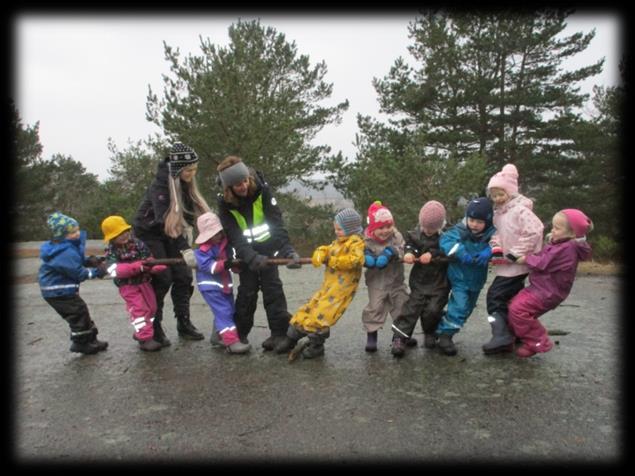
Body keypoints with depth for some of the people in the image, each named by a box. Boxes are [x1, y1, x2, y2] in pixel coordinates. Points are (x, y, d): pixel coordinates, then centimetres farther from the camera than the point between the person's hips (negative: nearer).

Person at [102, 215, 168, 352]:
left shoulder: (138, 243, -1)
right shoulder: (112, 252, -10)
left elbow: (149, 260, 0)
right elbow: (116, 270, -25)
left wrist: (157, 267, -23)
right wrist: (138, 266, -36)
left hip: (145, 282, 5)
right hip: (128, 286, -5)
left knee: (151, 307, 11)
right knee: (138, 310, -11)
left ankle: (140, 333, 29)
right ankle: (145, 338, -7)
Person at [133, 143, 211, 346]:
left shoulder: (185, 182, -7)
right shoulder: (160, 185, -29)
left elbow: (189, 209, 5)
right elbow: (165, 221, -36)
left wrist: (188, 228, -11)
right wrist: (186, 249, -40)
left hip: (170, 234, 6)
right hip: (149, 233, -6)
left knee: (183, 275, -1)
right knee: (162, 278, -12)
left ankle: (184, 323, 9)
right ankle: (153, 327, 2)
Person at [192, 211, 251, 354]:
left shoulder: (224, 242, 4)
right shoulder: (202, 249, -17)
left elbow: (230, 259, 14)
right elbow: (207, 265, -26)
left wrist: (235, 264, -7)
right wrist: (223, 265, -36)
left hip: (225, 283, 8)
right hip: (210, 285, -8)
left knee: (230, 310, 15)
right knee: (223, 312, -15)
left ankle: (218, 335, 33)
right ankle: (231, 341, -16)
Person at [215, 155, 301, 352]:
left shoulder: (261, 188, -20)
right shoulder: (224, 203, -18)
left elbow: (276, 221, -23)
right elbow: (235, 237, -22)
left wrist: (287, 249, -33)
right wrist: (252, 258, -36)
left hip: (268, 247, 0)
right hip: (246, 252, 1)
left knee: (272, 287, -4)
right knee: (247, 290, 2)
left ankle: (280, 332, 1)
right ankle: (240, 333, 18)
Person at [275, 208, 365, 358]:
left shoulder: (356, 242, -11)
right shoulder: (338, 242, 17)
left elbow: (356, 260, -25)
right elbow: (326, 249, 13)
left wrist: (333, 261, -18)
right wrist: (320, 254, -12)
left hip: (342, 287, -9)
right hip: (328, 284, 9)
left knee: (321, 314, -12)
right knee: (309, 309, 10)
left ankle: (316, 346, 8)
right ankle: (291, 339, 22)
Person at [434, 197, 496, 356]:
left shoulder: (491, 234, -9)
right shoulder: (459, 231, -18)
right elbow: (445, 240, -31)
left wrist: (489, 251, -36)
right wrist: (461, 253, -41)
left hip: (477, 279, 5)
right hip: (459, 277, -5)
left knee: (467, 308, 17)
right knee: (459, 306, -15)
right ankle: (445, 335, -2)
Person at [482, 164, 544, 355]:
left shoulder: (520, 210, -17)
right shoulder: (498, 212, 10)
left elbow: (534, 232, -26)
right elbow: (496, 233, 15)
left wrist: (515, 254, -22)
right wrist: (496, 249, -6)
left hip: (517, 263, -9)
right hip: (507, 263, 9)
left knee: (495, 296, -13)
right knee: (513, 298, 18)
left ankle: (501, 336, -11)